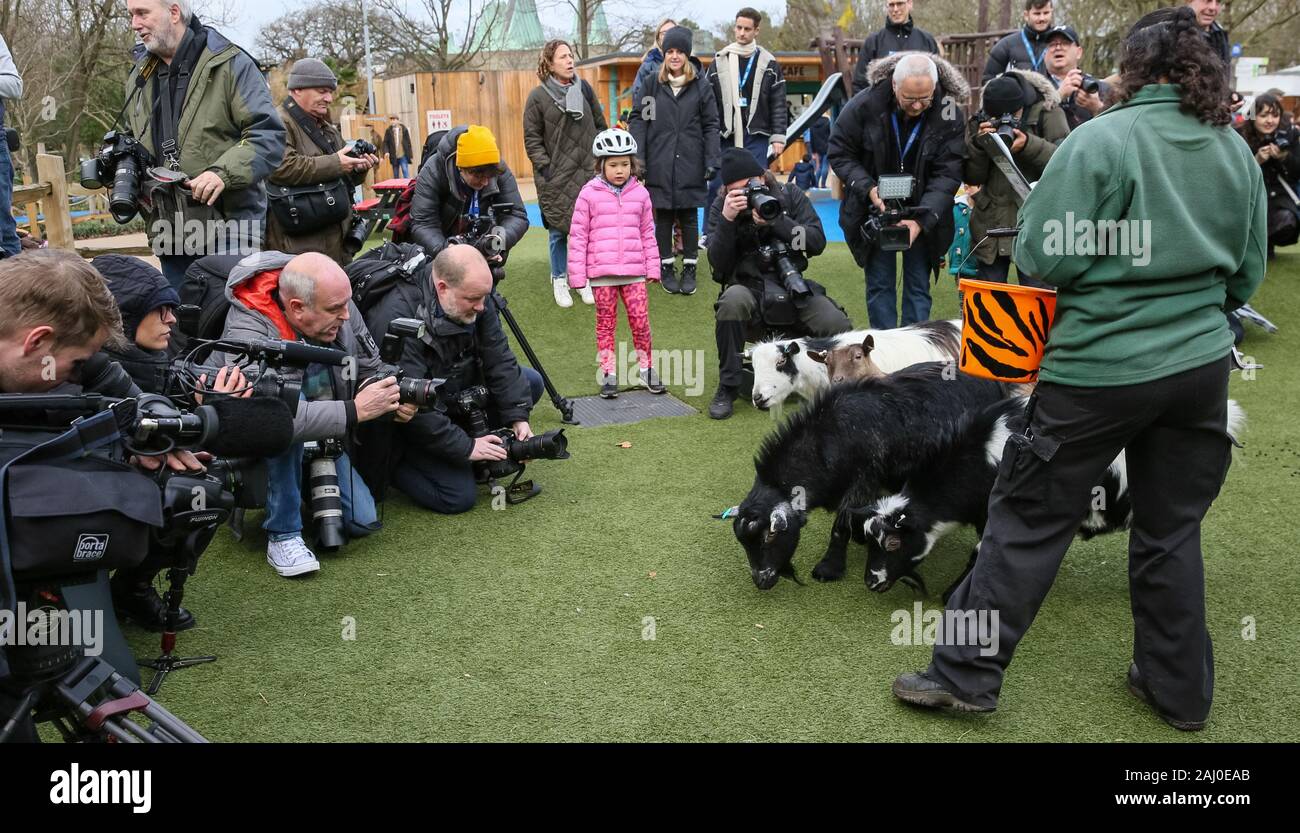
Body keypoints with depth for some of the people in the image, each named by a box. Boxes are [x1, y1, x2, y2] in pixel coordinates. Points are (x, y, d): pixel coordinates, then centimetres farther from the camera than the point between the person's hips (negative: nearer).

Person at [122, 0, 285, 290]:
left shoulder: (230, 64, -4)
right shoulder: (138, 78, 16)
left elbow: (269, 136, -10)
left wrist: (223, 172, -24)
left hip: (228, 226, -6)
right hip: (170, 234, 6)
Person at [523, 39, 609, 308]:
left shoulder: (584, 89, 7)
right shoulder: (538, 97, -2)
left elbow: (600, 125, 14)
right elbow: (532, 138, 0)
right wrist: (544, 165, -8)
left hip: (588, 173, 3)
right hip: (556, 177, -2)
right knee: (558, 230, 2)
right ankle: (559, 280, 17)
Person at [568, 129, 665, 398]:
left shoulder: (640, 194, 6)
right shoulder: (589, 194, -1)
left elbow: (648, 233, 13)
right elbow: (578, 235, 0)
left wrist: (653, 267, 10)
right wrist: (577, 275, -3)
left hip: (634, 270, 2)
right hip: (601, 271, -1)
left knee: (641, 320, 0)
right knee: (605, 323, 7)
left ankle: (646, 368, 17)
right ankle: (608, 374, 15)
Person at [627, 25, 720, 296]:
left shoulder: (700, 86, 2)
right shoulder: (652, 84, 3)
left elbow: (710, 126, 3)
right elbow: (638, 120, 2)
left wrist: (712, 161, -5)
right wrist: (637, 157, -8)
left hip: (690, 165, 0)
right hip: (660, 165, 0)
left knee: (689, 217, 6)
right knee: (663, 217, 6)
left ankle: (689, 269, 16)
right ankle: (666, 268, 18)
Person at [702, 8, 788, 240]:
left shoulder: (769, 63, 4)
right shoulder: (719, 61, 6)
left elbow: (779, 104, 3)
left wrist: (778, 136, -3)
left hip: (756, 136, -1)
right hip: (724, 135, 1)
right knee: (716, 185, 2)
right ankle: (709, 234, 13)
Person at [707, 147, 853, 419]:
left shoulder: (790, 195, 2)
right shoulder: (721, 207, 0)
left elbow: (817, 242, -8)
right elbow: (719, 265, -10)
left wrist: (776, 221, -20)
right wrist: (727, 219, -24)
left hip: (792, 285, 1)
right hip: (749, 287, -1)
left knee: (839, 327, -24)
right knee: (732, 301, -37)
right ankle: (728, 387, -21)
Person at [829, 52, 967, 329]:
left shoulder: (950, 115, -15)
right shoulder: (865, 105, -17)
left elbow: (947, 174, -15)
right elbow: (840, 153, -7)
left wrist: (921, 220, -28)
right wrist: (868, 189, -22)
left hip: (923, 216, 1)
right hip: (875, 210, 0)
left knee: (918, 287, 4)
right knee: (880, 285, 2)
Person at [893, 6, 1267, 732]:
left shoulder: (1102, 141, -13)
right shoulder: (1239, 154, 5)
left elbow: (1043, 258, -15)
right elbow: (1249, 272, 11)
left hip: (1102, 366, -5)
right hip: (1202, 365, 6)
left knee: (1030, 520, 4)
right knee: (1173, 529, 16)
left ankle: (967, 674, 11)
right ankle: (1181, 690, 27)